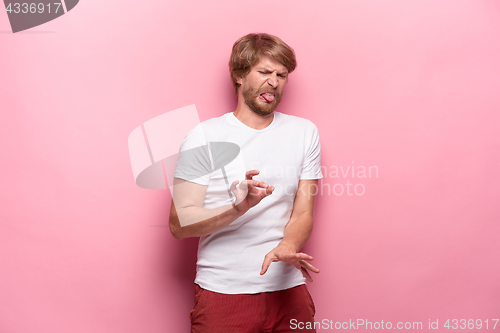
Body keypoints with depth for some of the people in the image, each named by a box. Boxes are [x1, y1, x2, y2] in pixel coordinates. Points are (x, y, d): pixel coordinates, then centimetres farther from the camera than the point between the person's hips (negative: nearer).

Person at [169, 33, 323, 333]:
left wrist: (287, 248, -19)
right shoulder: (204, 137, -4)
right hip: (222, 292, -2)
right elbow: (179, 224, -9)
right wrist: (238, 207, -24)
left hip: (288, 289, 3)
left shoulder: (304, 133, 6)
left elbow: (303, 213, 2)